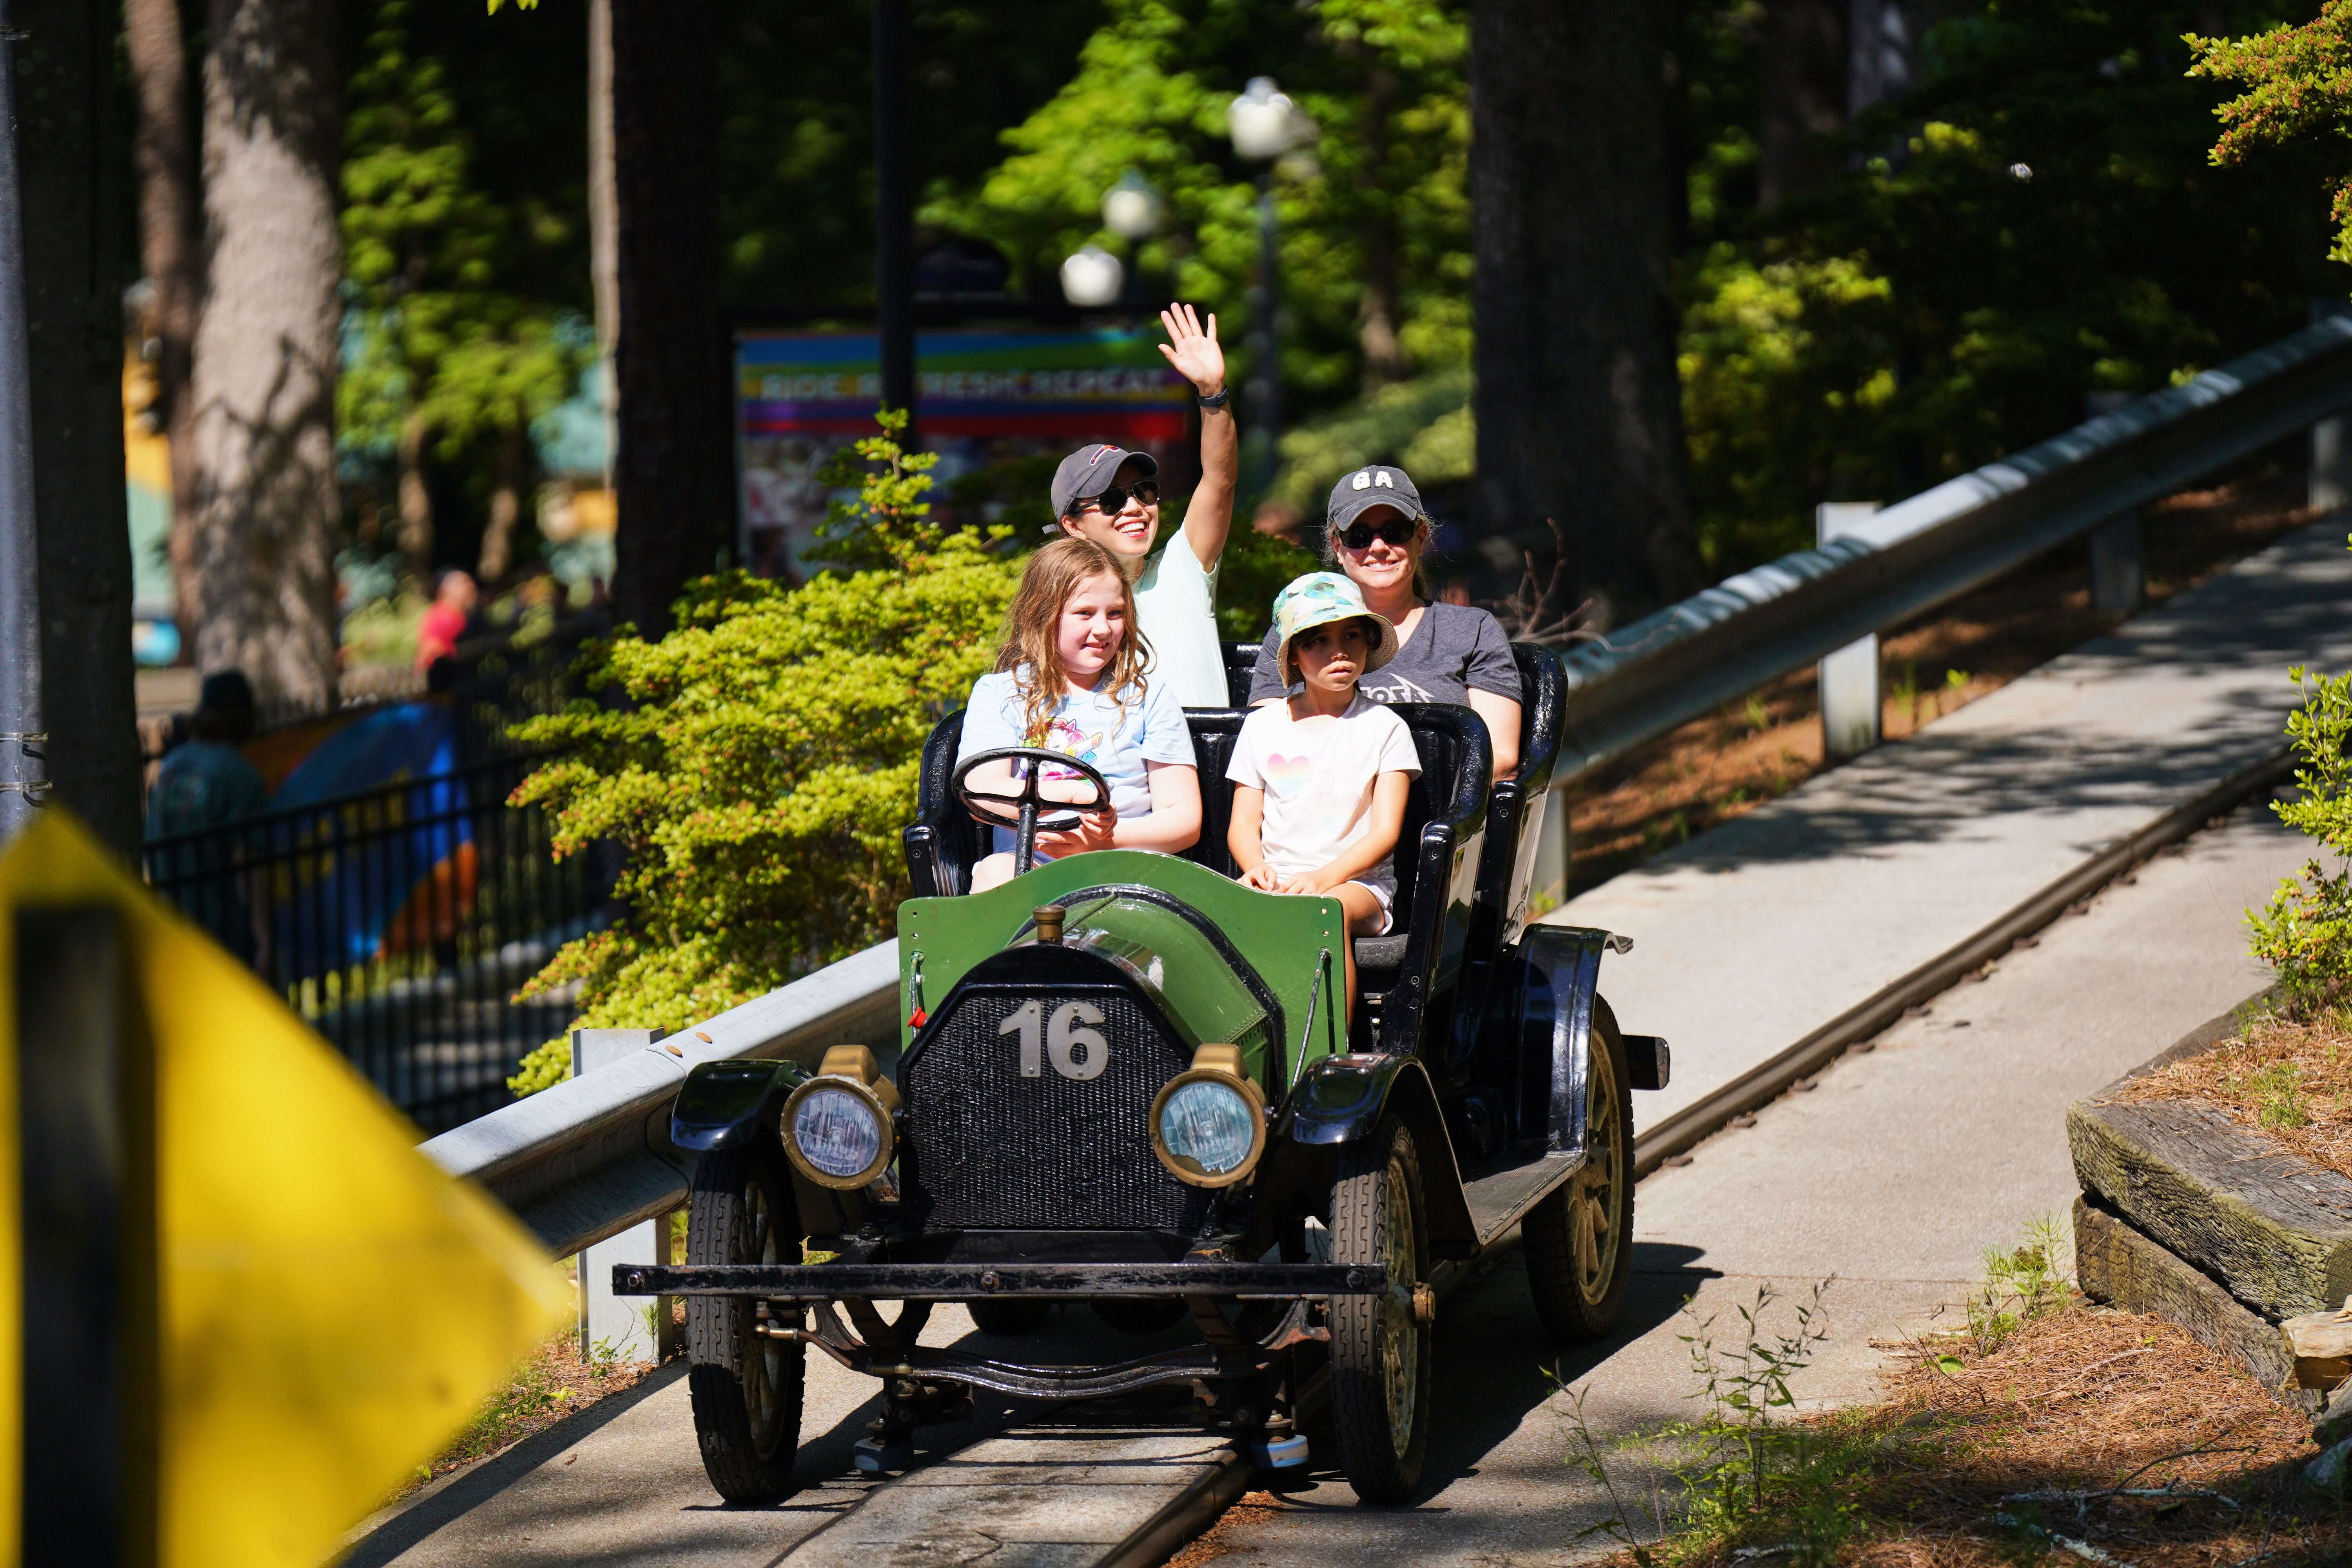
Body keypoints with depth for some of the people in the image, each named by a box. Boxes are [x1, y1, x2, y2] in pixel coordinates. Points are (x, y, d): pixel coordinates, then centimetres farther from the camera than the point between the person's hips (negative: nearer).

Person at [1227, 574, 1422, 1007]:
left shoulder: (1383, 727, 8)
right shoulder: (1262, 726, 15)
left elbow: (1385, 830, 0)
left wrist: (1326, 876, -17)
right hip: (1275, 879, 2)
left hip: (1357, 880, -2)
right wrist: (1257, 867, -12)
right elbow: (1244, 823, 12)